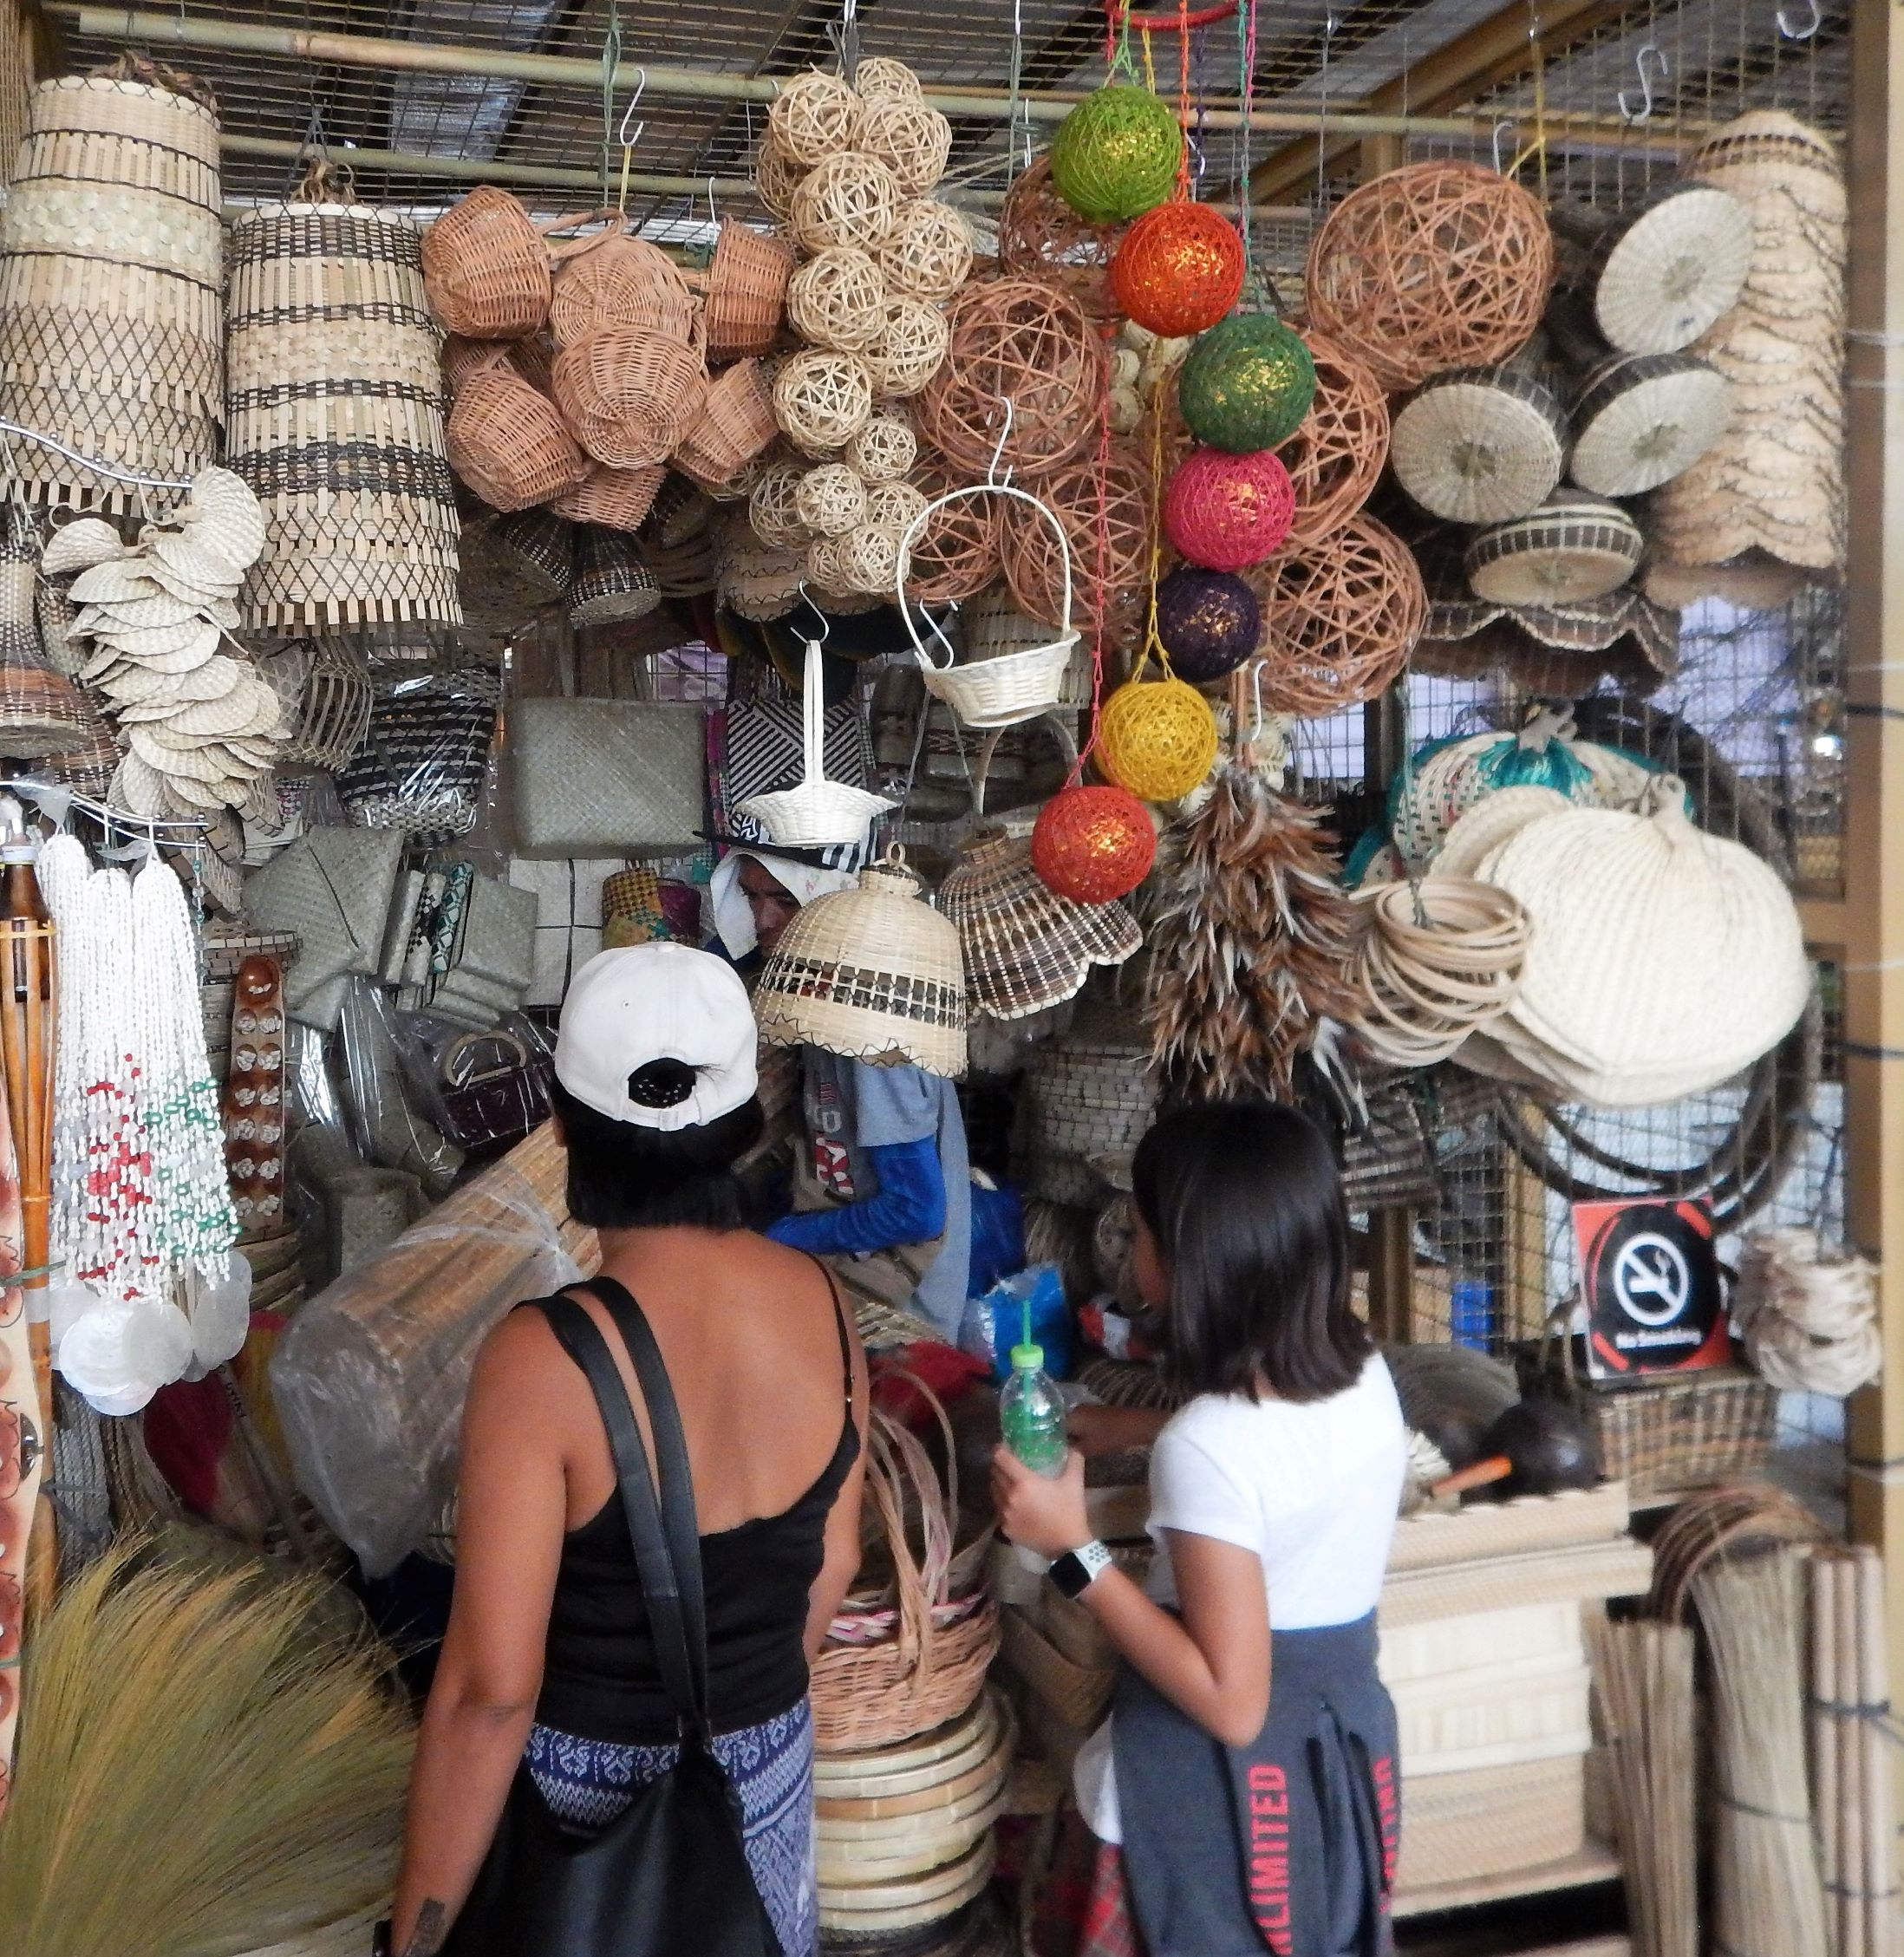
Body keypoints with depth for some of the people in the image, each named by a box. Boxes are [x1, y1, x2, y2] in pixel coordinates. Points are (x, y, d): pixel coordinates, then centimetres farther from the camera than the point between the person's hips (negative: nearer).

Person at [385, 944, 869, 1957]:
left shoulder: (543, 1354, -27)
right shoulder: (822, 1303, -11)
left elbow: (491, 1689, -25)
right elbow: (831, 1566, 2)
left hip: (586, 1787, -4)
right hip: (769, 1767, 4)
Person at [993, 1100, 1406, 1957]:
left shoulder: (1205, 1448, -30)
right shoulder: (1363, 1373, -7)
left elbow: (1231, 1705, -27)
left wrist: (1074, 1549, -25)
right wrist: (1128, 1428, 18)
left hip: (1230, 1789, -6)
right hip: (1346, 1743, 6)